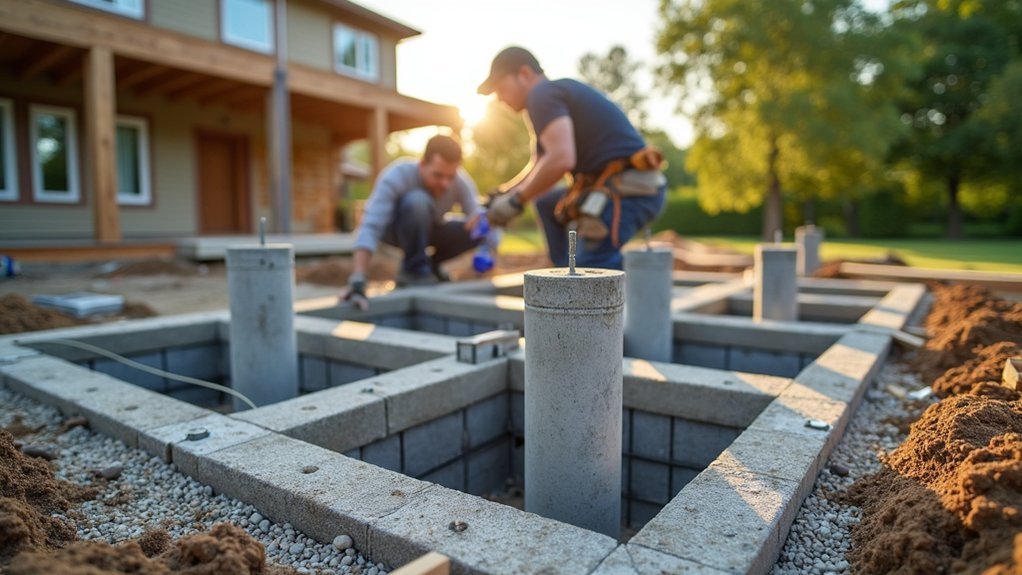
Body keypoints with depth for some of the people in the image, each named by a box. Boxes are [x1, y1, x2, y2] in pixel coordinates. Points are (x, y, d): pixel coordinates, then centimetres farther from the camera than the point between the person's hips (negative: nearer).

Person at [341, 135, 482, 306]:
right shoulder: (397, 176, -35)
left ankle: (430, 264, 2)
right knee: (417, 200, -37)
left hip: (429, 230, 4)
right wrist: (358, 281, -55)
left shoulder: (462, 182, -23)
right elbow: (371, 227, -44)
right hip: (394, 229, -4)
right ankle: (414, 270, -19)